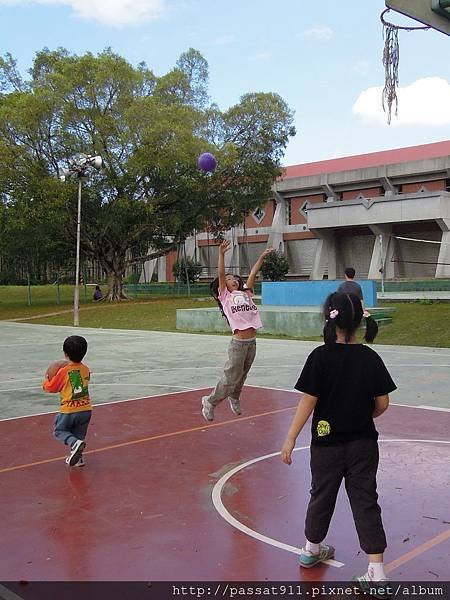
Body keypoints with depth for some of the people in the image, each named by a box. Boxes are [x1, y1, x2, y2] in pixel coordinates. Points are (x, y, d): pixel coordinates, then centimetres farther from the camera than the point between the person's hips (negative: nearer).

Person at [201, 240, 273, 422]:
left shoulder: (245, 293, 17)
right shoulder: (225, 296, 4)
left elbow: (253, 274, 14)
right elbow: (221, 274, -7)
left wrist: (262, 257, 9)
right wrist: (221, 253, -15)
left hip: (252, 342, 5)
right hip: (238, 343, -5)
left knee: (242, 376, 17)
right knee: (231, 378, -3)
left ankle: (234, 397, 42)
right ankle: (210, 401, 15)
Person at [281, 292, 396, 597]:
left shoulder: (321, 357, -14)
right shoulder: (371, 358, -5)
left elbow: (308, 402, -15)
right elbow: (382, 404, -1)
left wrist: (291, 438, -9)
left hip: (328, 442, -1)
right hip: (364, 443, 2)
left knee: (322, 495, 17)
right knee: (365, 501, 8)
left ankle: (312, 549, 39)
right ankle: (377, 572, 7)